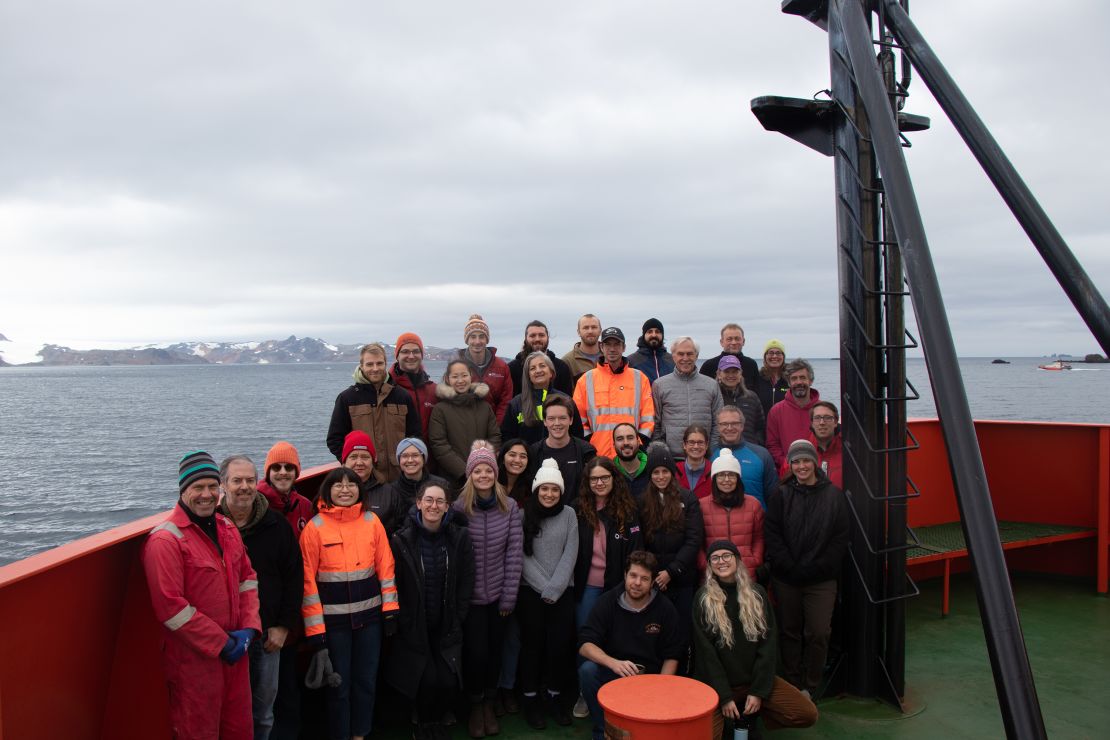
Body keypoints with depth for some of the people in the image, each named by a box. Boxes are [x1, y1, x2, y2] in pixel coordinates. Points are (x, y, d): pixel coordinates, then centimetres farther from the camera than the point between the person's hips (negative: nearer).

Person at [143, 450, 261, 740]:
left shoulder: (227, 528, 8)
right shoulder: (166, 539, -16)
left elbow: (247, 577, 12)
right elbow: (171, 607, -20)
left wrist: (249, 629, -3)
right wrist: (221, 644, -16)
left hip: (235, 652, 7)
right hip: (193, 659, -7)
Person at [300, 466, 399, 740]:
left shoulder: (372, 521, 1)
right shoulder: (315, 527, -7)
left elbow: (386, 566, 4)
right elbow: (307, 580, -8)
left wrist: (390, 609, 0)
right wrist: (314, 629, -10)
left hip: (369, 614, 3)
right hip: (334, 617, -3)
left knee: (366, 679, 14)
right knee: (339, 684, 8)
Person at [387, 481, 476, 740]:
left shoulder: (460, 538, -3)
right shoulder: (401, 540, -9)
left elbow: (466, 582, 1)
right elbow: (395, 585, -6)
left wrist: (457, 619, -3)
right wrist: (405, 623, -7)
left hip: (447, 629, 2)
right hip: (414, 629, -2)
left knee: (448, 681, -9)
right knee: (427, 679, -14)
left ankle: (438, 718, 25)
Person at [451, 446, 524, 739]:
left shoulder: (510, 507, -3)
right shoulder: (459, 508, -10)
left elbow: (514, 553, -3)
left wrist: (510, 596, -4)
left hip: (498, 595, 2)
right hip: (469, 596, -2)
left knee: (494, 649, 11)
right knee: (475, 651, 1)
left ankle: (489, 703, 33)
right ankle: (475, 705, 26)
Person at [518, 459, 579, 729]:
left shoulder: (569, 515, 1)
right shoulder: (524, 516, -1)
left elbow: (570, 555, -3)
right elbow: (524, 556, -4)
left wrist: (553, 590, -10)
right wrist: (543, 588, -10)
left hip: (562, 592, 1)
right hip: (531, 592, -1)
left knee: (561, 644, 0)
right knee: (532, 644, 3)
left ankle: (555, 695, 17)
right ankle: (531, 699, 17)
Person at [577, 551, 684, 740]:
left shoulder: (665, 609, -6)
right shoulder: (608, 601, -8)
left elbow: (672, 656, 1)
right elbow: (585, 644, -16)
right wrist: (614, 663, -34)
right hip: (613, 673, 1)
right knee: (588, 670, -29)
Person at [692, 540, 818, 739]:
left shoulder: (757, 594, 3)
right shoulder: (703, 598, -6)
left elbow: (769, 643, 0)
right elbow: (705, 651, -8)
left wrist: (759, 691, -8)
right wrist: (724, 696, -14)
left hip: (755, 679, 3)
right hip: (716, 683, -3)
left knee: (808, 714, -12)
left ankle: (750, 713, 9)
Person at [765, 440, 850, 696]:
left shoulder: (833, 495, 2)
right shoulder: (781, 495, 2)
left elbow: (840, 538, -1)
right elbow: (772, 535, -3)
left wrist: (820, 567, -9)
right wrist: (789, 567, -11)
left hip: (821, 580, -1)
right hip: (786, 579, 1)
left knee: (819, 633, -1)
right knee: (789, 632, 10)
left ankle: (810, 687, 16)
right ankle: (792, 685, 23)